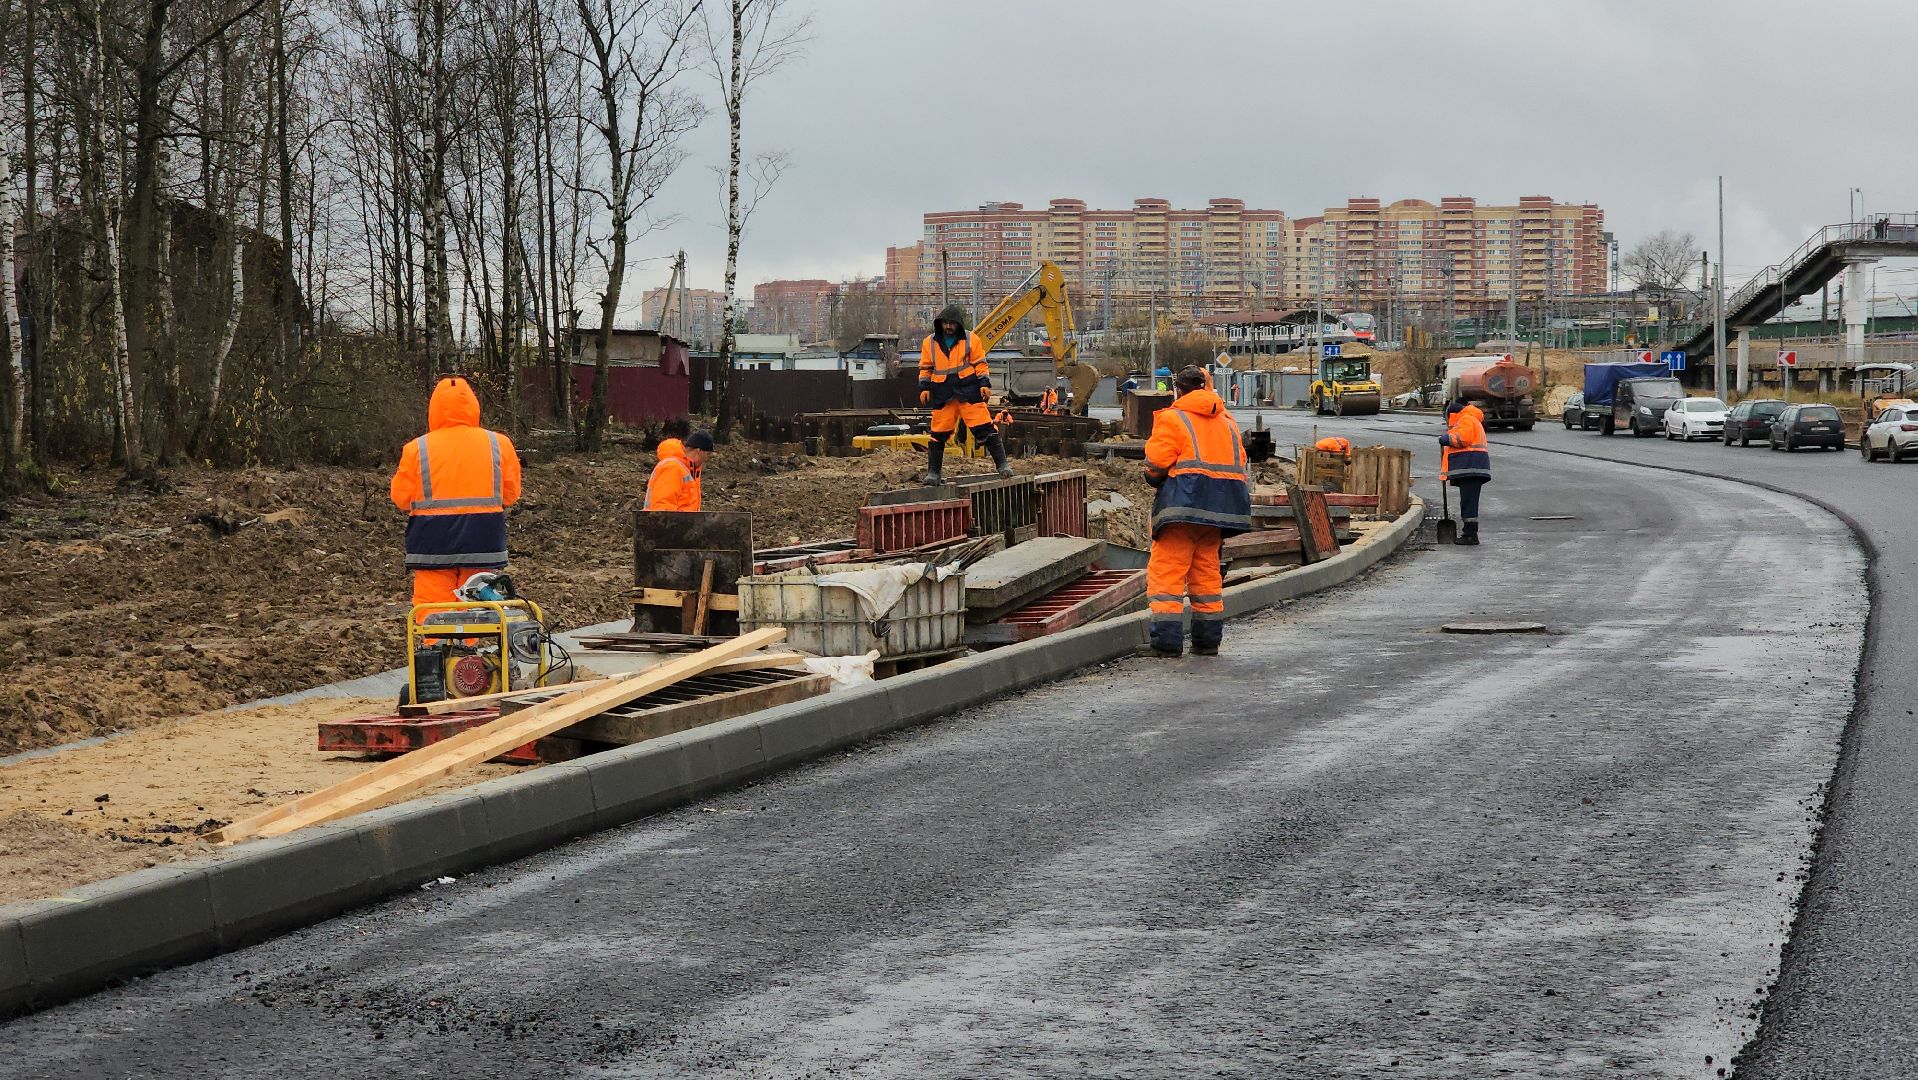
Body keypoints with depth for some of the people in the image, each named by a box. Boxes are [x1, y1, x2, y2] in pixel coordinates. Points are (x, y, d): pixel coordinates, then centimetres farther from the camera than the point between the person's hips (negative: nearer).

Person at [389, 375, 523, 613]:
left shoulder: (417, 449, -4)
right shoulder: (499, 444, 0)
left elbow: (401, 498, 3)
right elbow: (511, 494, 8)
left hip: (433, 548, -2)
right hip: (482, 547, 2)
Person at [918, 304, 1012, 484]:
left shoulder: (971, 340, 4)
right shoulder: (930, 342, 10)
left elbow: (980, 364, 6)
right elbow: (925, 368, 16)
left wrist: (985, 384, -4)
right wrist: (924, 388, 6)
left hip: (969, 391, -2)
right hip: (942, 394, 2)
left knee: (984, 428, -7)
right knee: (939, 433, 2)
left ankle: (1002, 464, -3)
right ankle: (933, 472, 12)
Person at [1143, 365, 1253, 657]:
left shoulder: (1172, 418, -3)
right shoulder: (1227, 421, 19)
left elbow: (1156, 463, -7)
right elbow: (1239, 461, 17)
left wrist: (1153, 478, 14)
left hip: (1184, 501, -7)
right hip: (1219, 507, 7)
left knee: (1166, 569, -4)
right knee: (1206, 570, 14)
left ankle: (1167, 640, -11)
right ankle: (1208, 639, 14)